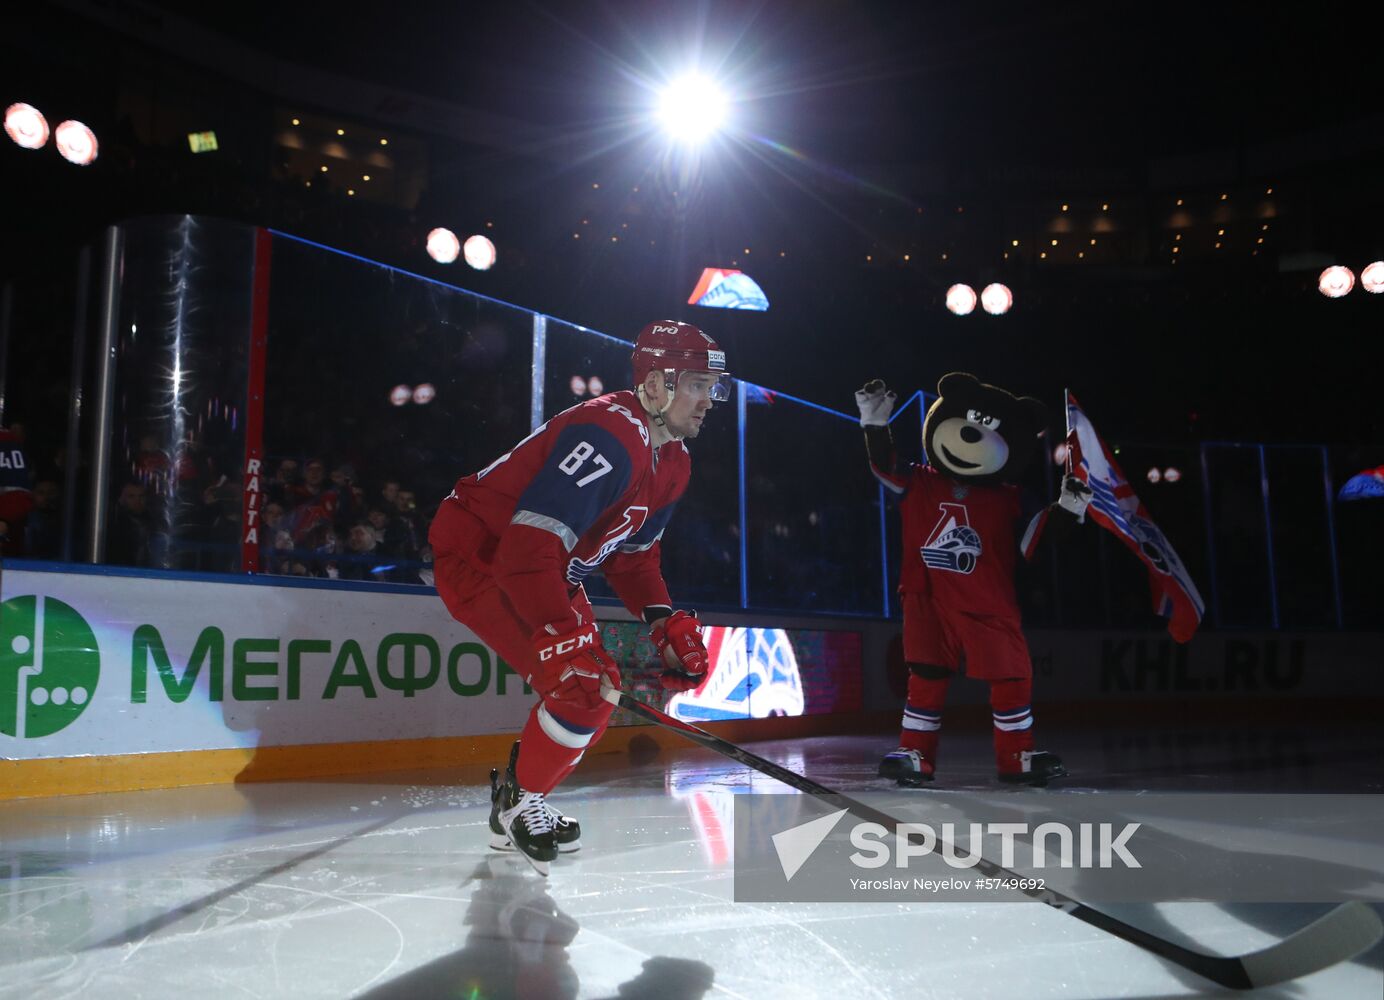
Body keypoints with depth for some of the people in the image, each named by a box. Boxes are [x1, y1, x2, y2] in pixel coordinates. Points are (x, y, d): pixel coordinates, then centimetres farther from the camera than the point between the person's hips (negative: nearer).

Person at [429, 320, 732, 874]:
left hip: (548, 568, 10)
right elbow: (528, 546, -37)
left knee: (600, 683, 9)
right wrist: (561, 638, -41)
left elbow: (632, 552, 12)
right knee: (580, 688, -18)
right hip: (477, 553, -10)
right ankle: (518, 803, 7)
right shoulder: (607, 437, -30)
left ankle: (517, 804, 27)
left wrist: (665, 621, -1)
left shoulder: (672, 462, 3)